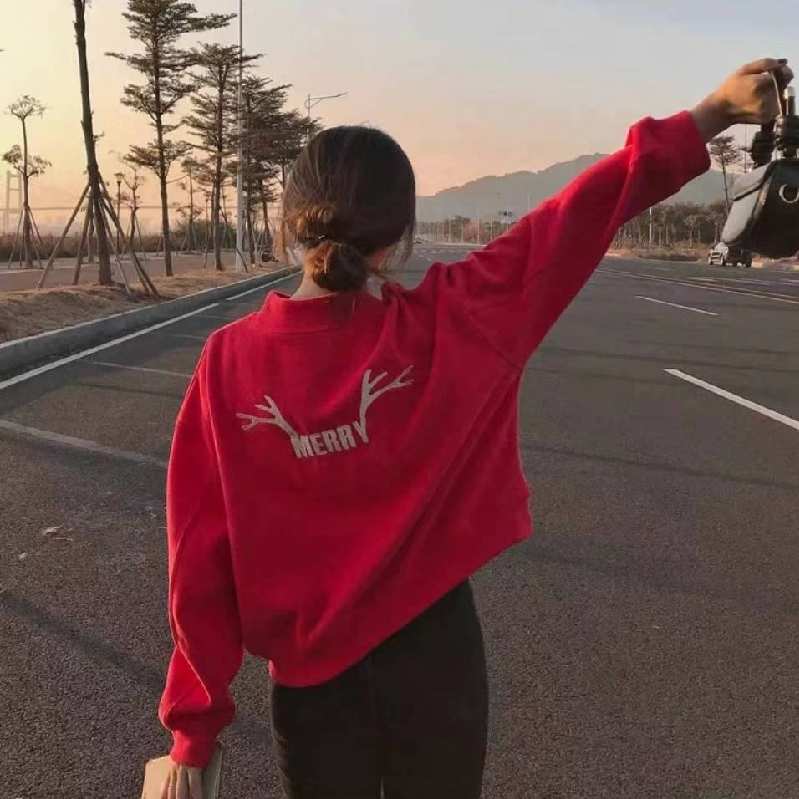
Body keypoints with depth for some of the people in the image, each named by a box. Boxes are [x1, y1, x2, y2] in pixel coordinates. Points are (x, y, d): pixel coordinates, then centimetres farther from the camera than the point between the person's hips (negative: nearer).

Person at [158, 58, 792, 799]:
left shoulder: (229, 362, -15)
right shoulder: (447, 325, -19)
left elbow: (200, 559, -12)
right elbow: (577, 216, -10)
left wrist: (194, 724, -2)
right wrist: (714, 112, 2)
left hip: (311, 669, 1)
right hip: (433, 647, 0)